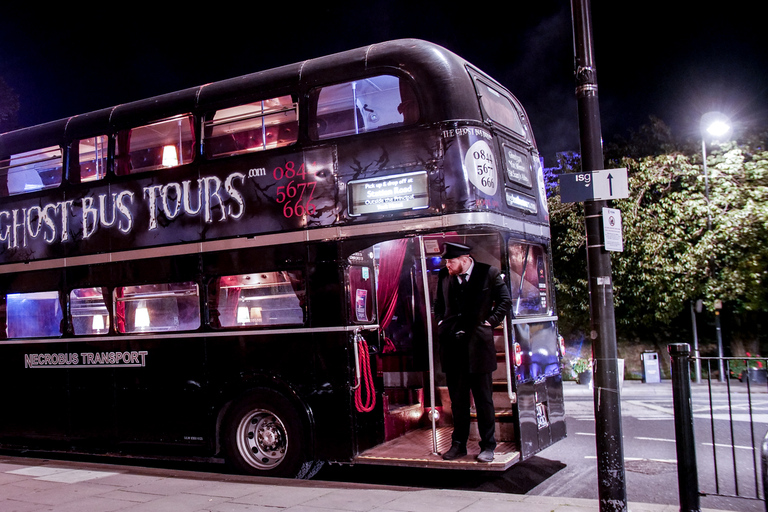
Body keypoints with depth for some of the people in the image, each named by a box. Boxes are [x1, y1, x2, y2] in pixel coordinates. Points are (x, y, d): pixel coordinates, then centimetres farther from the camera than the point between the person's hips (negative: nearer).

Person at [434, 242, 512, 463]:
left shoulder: (489, 273, -4)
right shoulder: (444, 276, 8)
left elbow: (505, 301, 2)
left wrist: (490, 322, -5)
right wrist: (441, 322, 9)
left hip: (478, 344, -3)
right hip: (452, 345, 4)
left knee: (484, 399, 5)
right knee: (457, 400, 11)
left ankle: (488, 446, 15)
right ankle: (458, 444, 21)